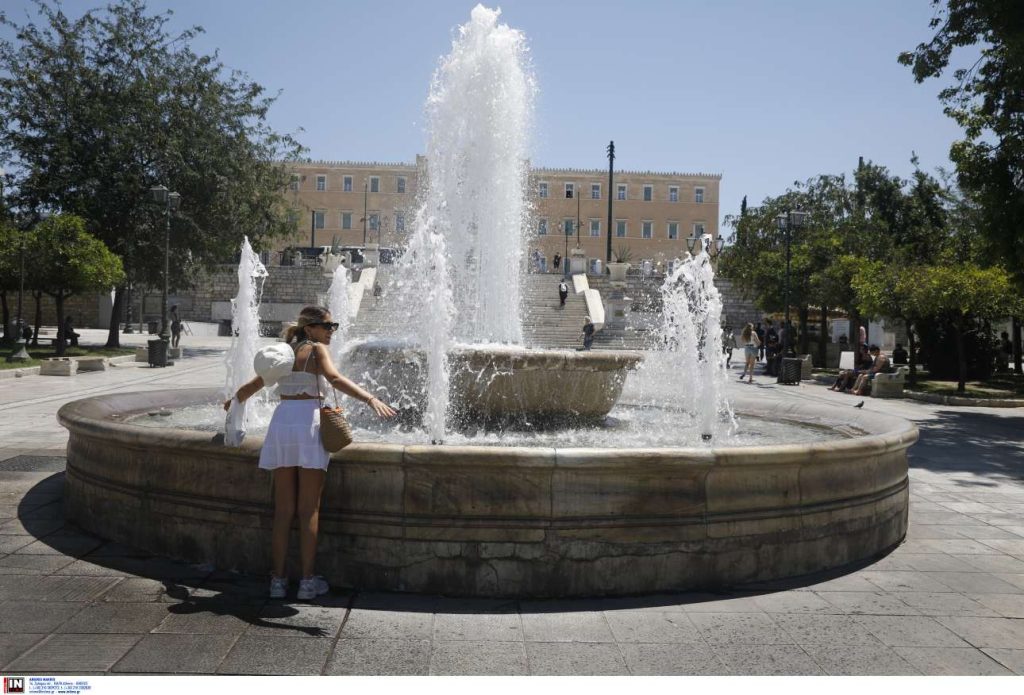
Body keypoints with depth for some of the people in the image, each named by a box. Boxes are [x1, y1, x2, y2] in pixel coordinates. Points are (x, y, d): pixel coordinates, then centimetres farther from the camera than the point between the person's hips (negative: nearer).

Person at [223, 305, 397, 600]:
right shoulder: (316, 349, -1)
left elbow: (253, 385, 26)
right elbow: (335, 379, -20)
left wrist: (233, 402, 46)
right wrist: (371, 399, -30)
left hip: (281, 422, 6)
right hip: (308, 423, -5)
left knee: (283, 510, 10)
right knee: (309, 510, 2)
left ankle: (278, 579, 15)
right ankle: (307, 581, 7)